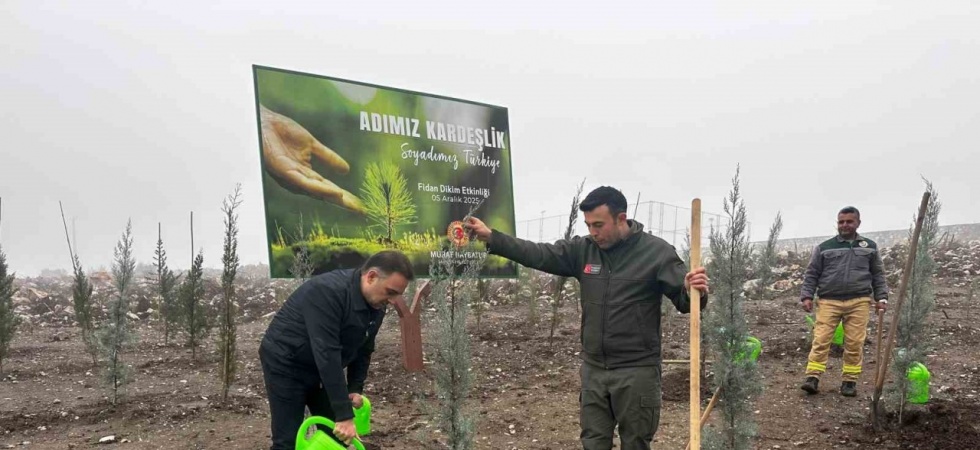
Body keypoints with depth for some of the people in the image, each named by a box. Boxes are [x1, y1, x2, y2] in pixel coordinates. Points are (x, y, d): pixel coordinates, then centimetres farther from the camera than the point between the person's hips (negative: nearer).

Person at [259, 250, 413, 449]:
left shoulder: (376, 306, -8)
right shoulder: (327, 292, -34)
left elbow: (363, 350, 5)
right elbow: (326, 353, -38)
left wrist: (355, 388, -8)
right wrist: (344, 415, -38)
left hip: (321, 368, 8)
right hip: (285, 364, -8)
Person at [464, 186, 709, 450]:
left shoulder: (657, 252, -9)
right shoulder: (583, 249, 2)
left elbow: (684, 300, -9)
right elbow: (539, 255, -3)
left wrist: (694, 291, -33)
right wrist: (491, 237, -11)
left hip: (636, 372, -4)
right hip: (593, 369, 5)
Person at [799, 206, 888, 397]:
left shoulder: (869, 247, 14)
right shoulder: (824, 247, 8)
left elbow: (878, 274, 17)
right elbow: (811, 274, 8)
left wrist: (881, 297, 6)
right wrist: (807, 296, -3)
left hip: (859, 302, 1)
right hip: (829, 301, -1)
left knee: (854, 343, 0)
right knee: (821, 340, -8)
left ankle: (850, 381, 10)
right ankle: (812, 378, -8)